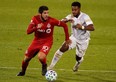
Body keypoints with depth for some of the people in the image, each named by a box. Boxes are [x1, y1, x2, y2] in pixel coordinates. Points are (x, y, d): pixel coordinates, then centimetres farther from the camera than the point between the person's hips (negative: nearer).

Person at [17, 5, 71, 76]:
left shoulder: (51, 21, -20)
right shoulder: (35, 19, -13)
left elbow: (64, 25, -9)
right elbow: (28, 31, -17)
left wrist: (67, 38, -6)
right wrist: (36, 28, -36)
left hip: (47, 42, -3)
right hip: (36, 41, 3)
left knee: (41, 57, -31)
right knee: (26, 58, 9)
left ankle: (44, 67, 5)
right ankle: (22, 72, 41)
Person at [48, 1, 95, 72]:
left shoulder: (85, 17, -24)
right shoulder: (71, 16, -10)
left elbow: (92, 28, -34)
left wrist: (82, 27, -49)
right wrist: (67, 20, -41)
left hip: (83, 41, -3)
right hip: (74, 38, 3)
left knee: (78, 58, 10)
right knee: (63, 48, -21)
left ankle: (77, 65, 51)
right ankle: (52, 65, -13)